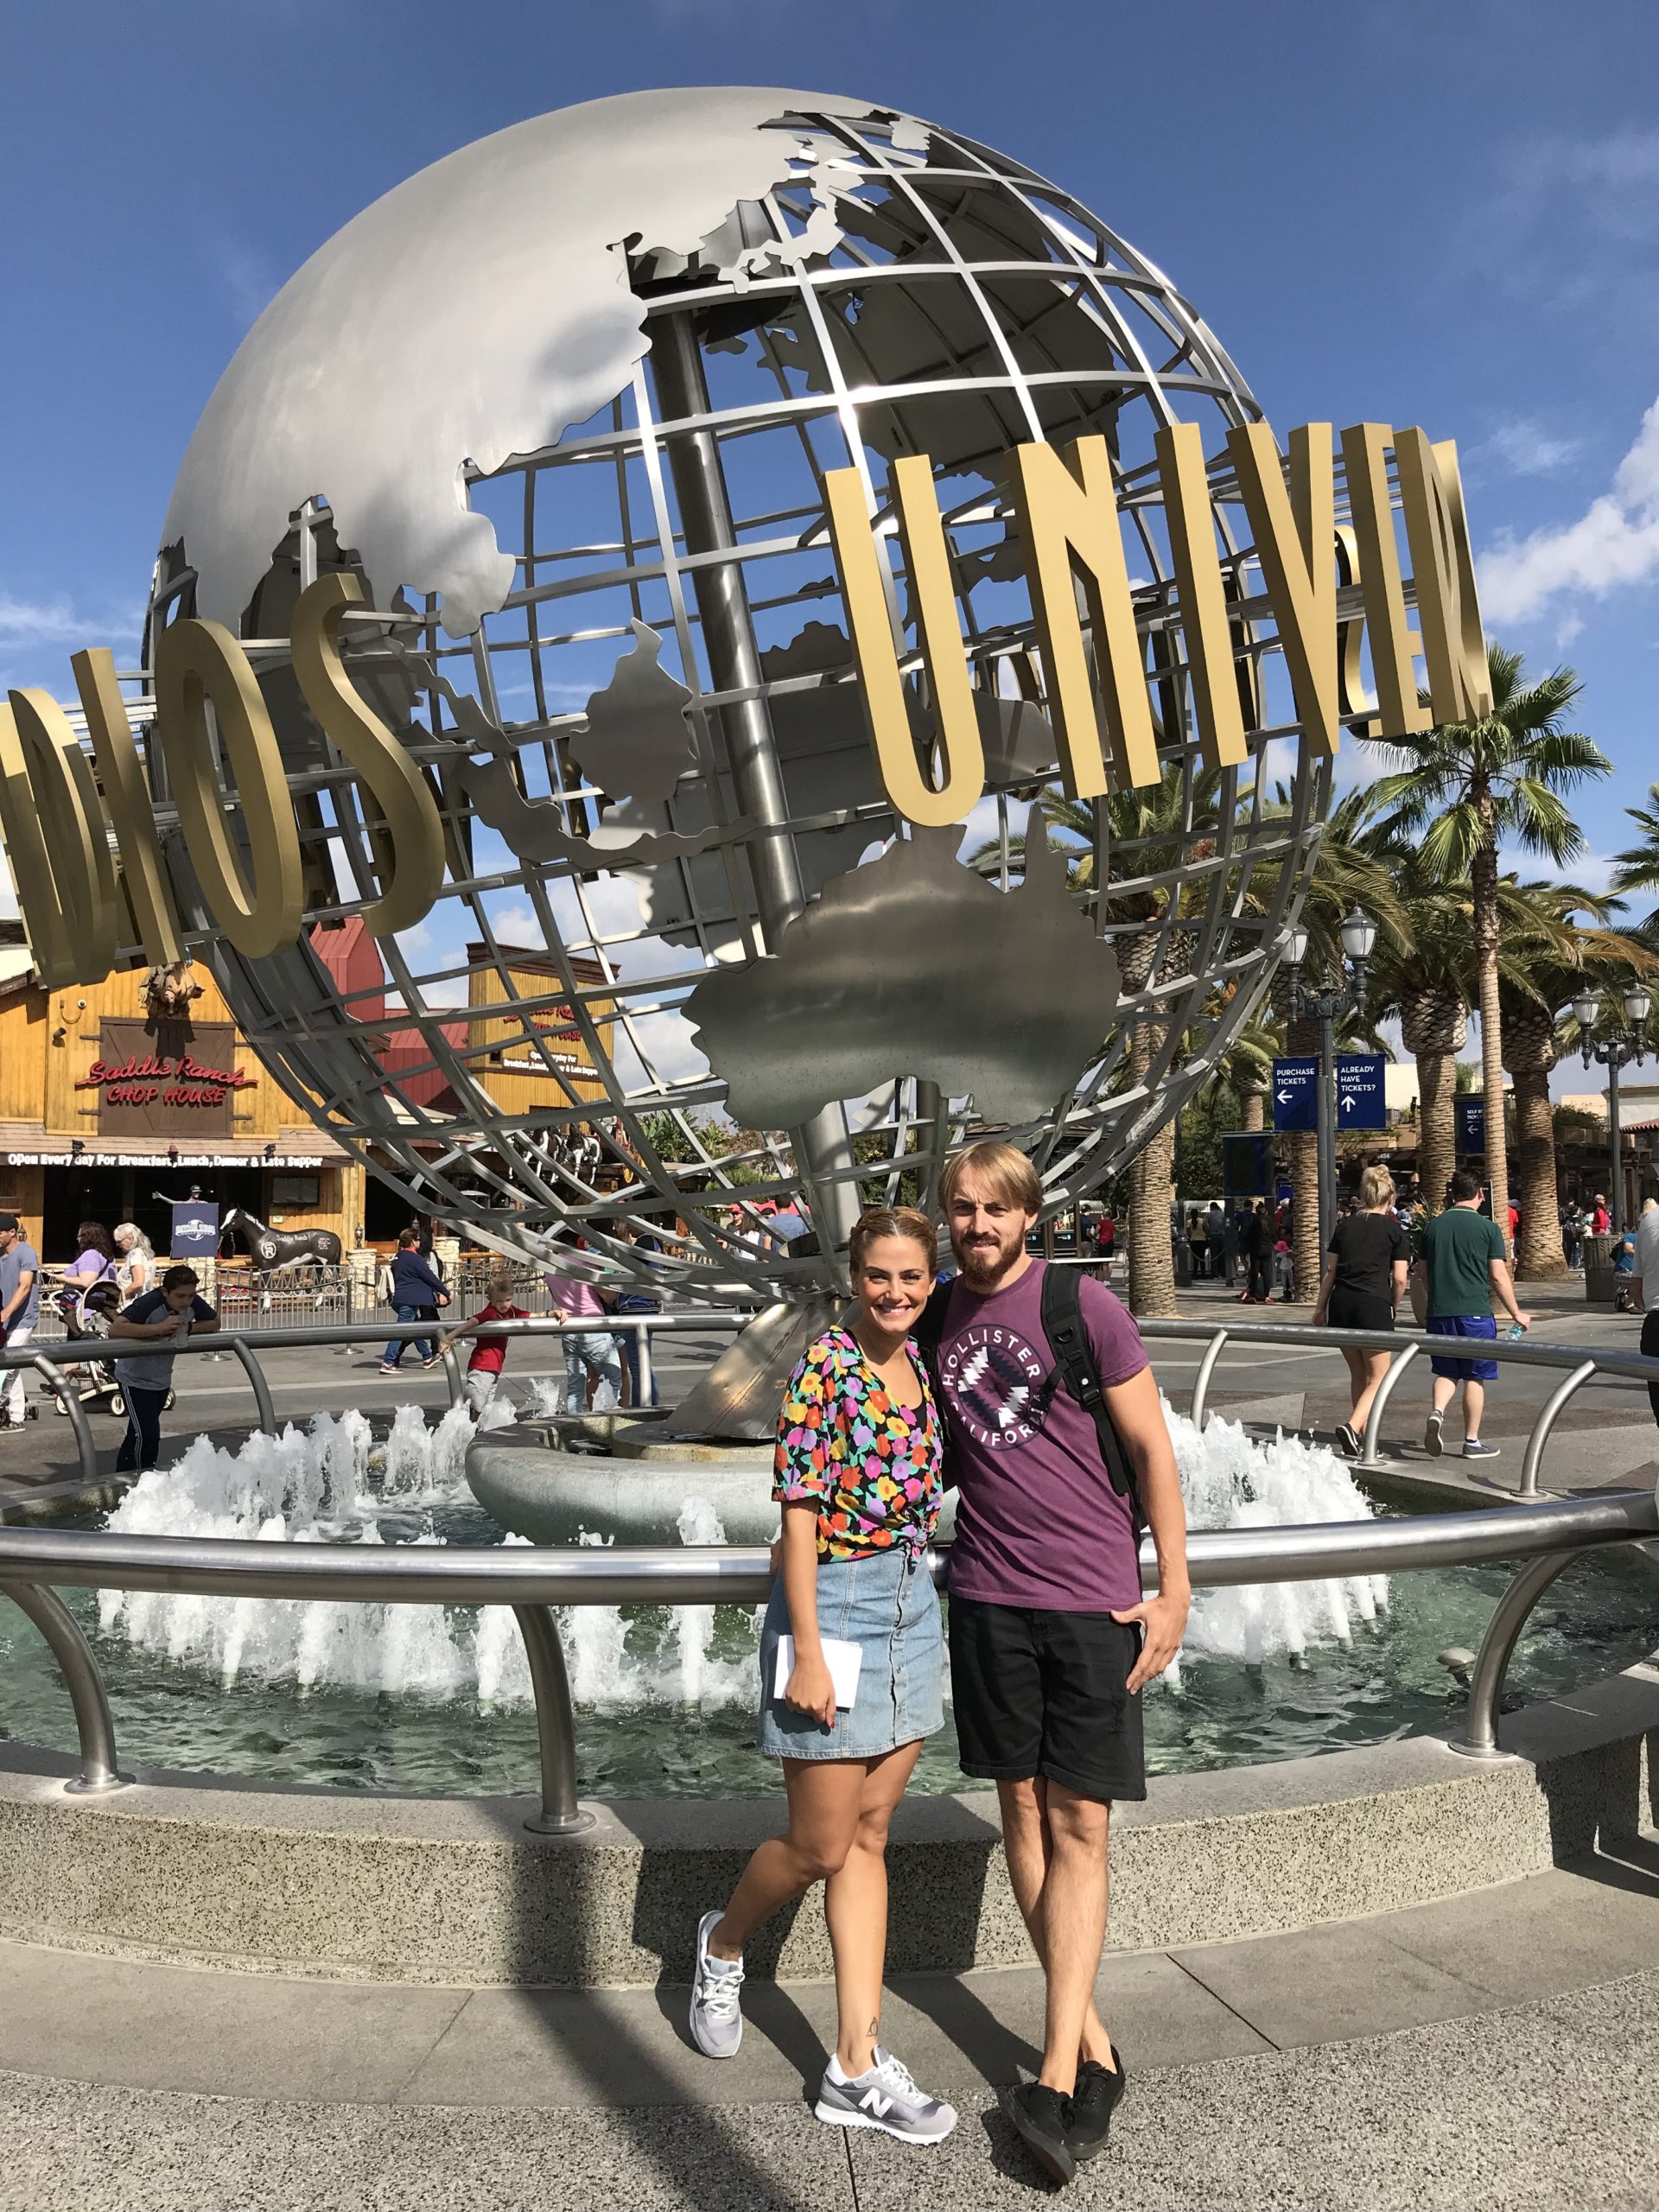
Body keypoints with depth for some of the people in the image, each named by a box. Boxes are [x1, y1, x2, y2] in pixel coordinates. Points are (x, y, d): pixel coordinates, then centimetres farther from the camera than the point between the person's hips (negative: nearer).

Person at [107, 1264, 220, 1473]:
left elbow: (215, 1323, 1)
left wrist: (187, 1328, -17)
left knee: (136, 1436, 17)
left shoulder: (193, 1304, -14)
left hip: (162, 1381, 6)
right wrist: (159, 1328, -42)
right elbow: (115, 1328, -41)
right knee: (147, 1435, -13)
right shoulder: (149, 1304, -30)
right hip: (135, 1379, -6)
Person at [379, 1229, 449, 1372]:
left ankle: (427, 1357, 30)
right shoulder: (414, 1258, -13)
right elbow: (430, 1277, -10)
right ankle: (388, 1363, -11)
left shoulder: (399, 1257, 14)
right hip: (409, 1300, -10)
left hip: (400, 1299, 10)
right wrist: (446, 1293, 0)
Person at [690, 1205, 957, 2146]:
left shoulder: (921, 1364, 5)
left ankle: (858, 2064, 21)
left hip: (912, 1603, 7)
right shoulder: (826, 1366, -16)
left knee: (868, 1839, 12)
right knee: (820, 1848, 6)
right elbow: (800, 1514, -17)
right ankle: (724, 1942, 37)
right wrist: (807, 1653, -18)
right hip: (835, 1606, -7)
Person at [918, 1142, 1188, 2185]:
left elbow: (1153, 1448, -4)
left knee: (1080, 1827, -1)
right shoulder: (936, 1319, 5)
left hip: (1095, 1597, -4)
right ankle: (1094, 2049, 23)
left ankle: (1057, 2079, 3)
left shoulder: (1085, 1306, -8)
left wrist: (1173, 1592, -5)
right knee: (1024, 1811, 9)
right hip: (989, 1592, 4)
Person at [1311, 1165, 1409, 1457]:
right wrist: (1392, 1308, 13)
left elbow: (1330, 1270, 10)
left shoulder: (1344, 1225, 9)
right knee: (1377, 1378, 4)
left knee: (1358, 1374, 18)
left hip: (1341, 1303, 4)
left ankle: (1362, 1435, 22)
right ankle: (1352, 1427, -18)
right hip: (1374, 1305, -4)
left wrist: (1320, 1307, 16)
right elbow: (1399, 1280, -3)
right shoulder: (1394, 1230, 0)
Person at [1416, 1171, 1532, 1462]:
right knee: (1474, 1376, 7)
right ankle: (1472, 1441, 12)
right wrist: (1516, 1313, 5)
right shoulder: (1488, 1228, -5)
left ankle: (1437, 1412, -11)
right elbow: (1499, 1277, -5)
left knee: (1447, 1372, 16)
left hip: (1439, 1312, 3)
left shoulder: (1432, 1226, 6)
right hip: (1475, 1312, -3)